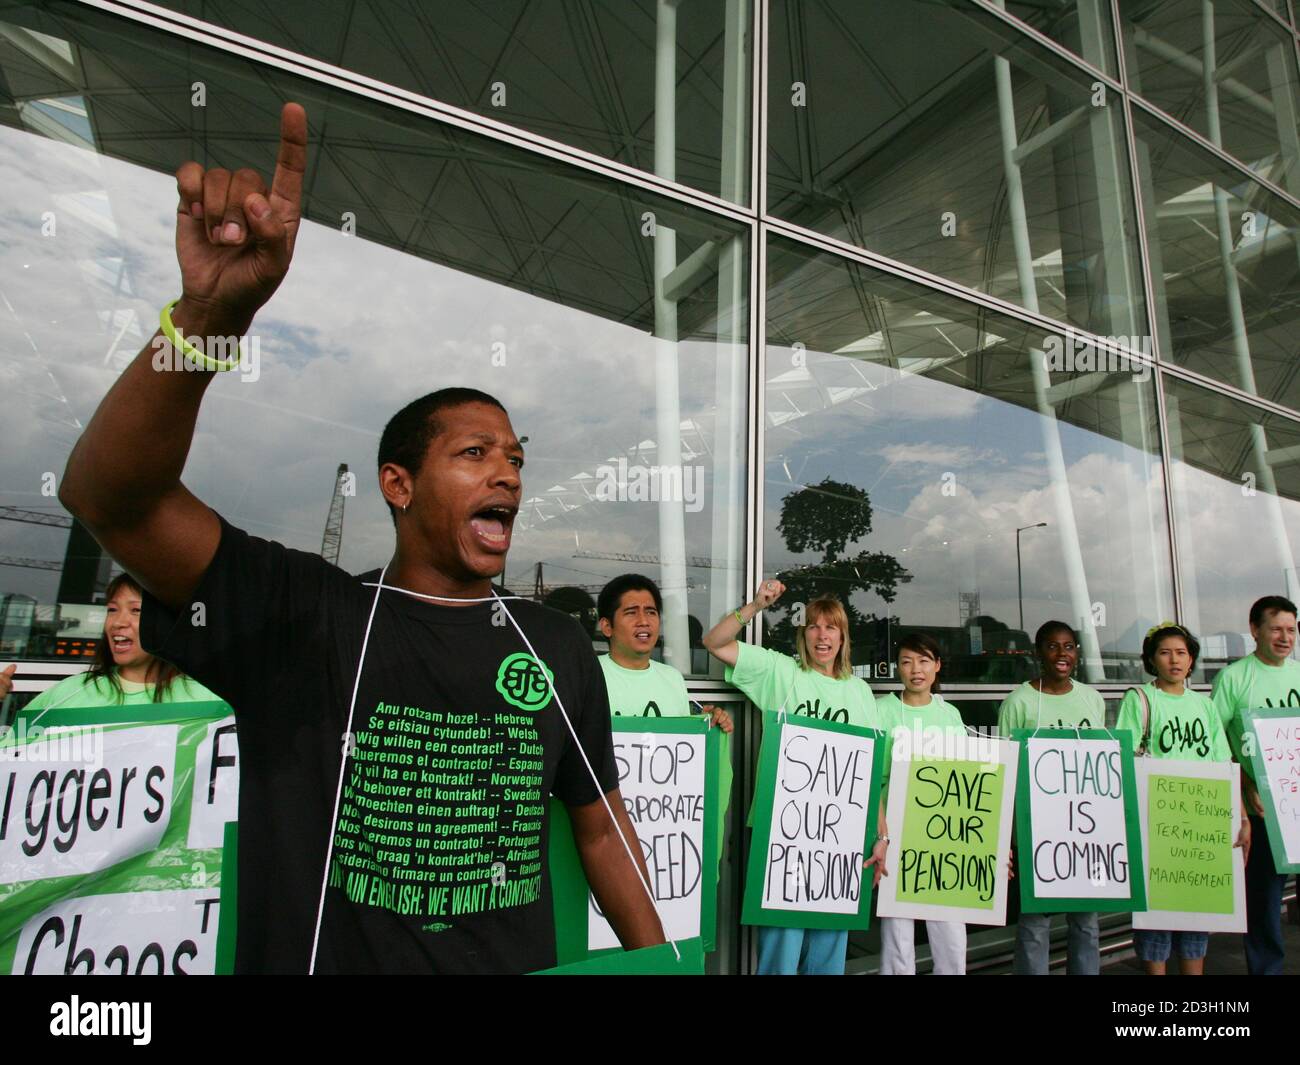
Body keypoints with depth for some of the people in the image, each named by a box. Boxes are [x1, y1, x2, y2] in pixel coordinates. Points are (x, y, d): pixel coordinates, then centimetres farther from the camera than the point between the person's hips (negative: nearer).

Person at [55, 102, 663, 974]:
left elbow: (603, 828, 4)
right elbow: (110, 495, -23)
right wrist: (213, 311, -37)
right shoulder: (295, 614, -11)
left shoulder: (559, 649, -3)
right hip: (313, 957, -2)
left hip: (521, 965, 3)